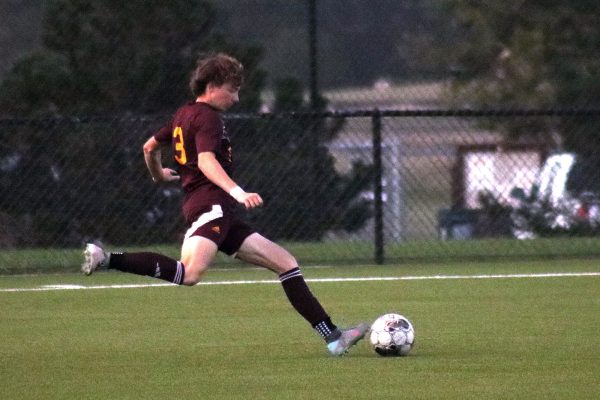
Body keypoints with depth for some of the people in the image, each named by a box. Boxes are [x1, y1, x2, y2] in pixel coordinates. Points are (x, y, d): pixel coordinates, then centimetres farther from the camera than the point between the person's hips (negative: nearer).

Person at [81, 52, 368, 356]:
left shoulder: (184, 114, 23)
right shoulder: (207, 117, -5)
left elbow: (150, 147, 33)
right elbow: (206, 161, -22)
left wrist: (158, 175, 53)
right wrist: (238, 193, -33)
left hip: (221, 216, 11)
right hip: (211, 207, -11)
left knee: (285, 262, 9)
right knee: (190, 273, -34)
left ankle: (333, 337, 6)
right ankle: (106, 259, -26)